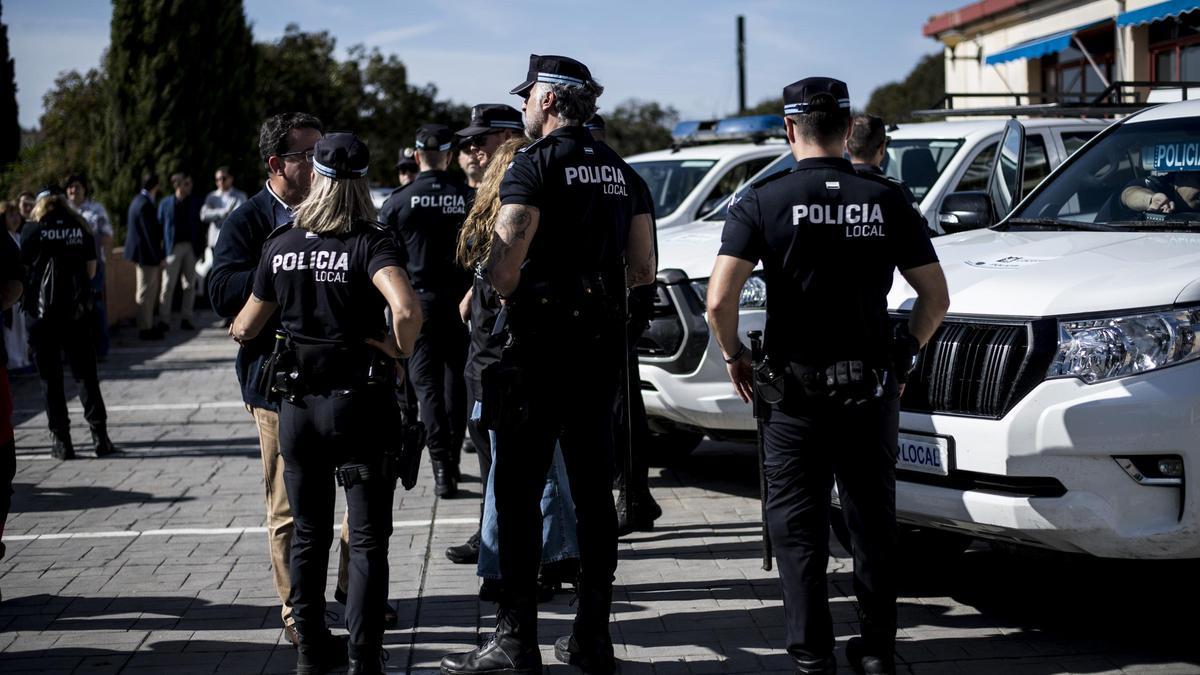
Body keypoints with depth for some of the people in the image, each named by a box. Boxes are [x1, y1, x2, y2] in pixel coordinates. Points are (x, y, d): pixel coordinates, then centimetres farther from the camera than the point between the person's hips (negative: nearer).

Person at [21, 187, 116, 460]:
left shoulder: (32, 229, -3)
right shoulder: (81, 227, 5)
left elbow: (23, 269, -2)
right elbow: (91, 269, 7)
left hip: (43, 311, -2)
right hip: (77, 310, 2)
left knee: (51, 377, 5)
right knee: (85, 374, 9)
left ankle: (61, 439, 4)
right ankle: (100, 435, 3)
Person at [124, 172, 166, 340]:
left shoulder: (138, 200, 10)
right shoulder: (145, 205, -21)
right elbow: (150, 233, -22)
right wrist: (159, 257, -17)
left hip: (140, 252, 10)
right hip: (147, 254, -10)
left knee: (151, 290, 17)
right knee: (146, 293, -2)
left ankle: (148, 325, 25)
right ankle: (145, 328, 4)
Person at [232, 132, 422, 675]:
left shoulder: (280, 245, 0)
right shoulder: (369, 243, -13)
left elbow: (247, 327, 10)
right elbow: (406, 309, -31)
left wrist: (236, 329, 33)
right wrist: (400, 350, -12)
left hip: (297, 405, 4)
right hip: (359, 405, -4)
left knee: (308, 534, 17)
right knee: (367, 540, 5)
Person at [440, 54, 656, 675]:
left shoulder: (536, 164, -10)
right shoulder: (618, 170, 14)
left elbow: (503, 261, -19)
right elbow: (643, 268, 14)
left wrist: (509, 298, 0)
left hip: (540, 343, -7)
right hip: (601, 345, 7)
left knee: (518, 492, -3)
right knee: (593, 489, 11)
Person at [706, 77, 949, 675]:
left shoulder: (763, 200, -6)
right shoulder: (886, 199, 1)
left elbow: (719, 299, -15)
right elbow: (936, 296, 3)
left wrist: (734, 355, 2)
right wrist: (904, 353, 17)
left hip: (795, 389, -2)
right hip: (871, 390, 2)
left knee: (798, 527, 6)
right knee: (873, 521, 13)